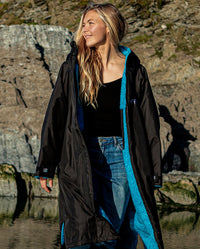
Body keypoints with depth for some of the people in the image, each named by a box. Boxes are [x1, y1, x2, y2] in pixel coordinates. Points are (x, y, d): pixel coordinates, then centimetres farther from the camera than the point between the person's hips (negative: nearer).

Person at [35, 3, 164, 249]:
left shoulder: (133, 72, 4)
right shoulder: (73, 68, 6)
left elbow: (149, 123, 7)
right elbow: (55, 117, 8)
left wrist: (153, 173, 4)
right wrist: (45, 167, 5)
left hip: (122, 157, 0)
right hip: (82, 158, 0)